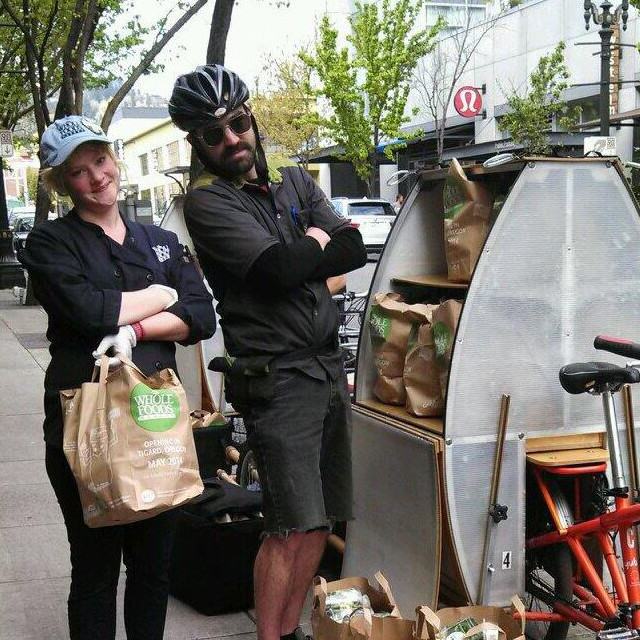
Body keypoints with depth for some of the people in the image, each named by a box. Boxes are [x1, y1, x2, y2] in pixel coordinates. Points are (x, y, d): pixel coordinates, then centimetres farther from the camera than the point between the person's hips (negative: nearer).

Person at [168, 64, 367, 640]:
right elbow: (279, 267, -19)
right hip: (277, 377, -6)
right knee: (292, 526, -7)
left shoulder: (297, 183, 16)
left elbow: (355, 250, 3)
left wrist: (301, 255, -10)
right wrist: (320, 247, -1)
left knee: (322, 520, 12)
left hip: (330, 370, 7)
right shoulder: (207, 204, -5)